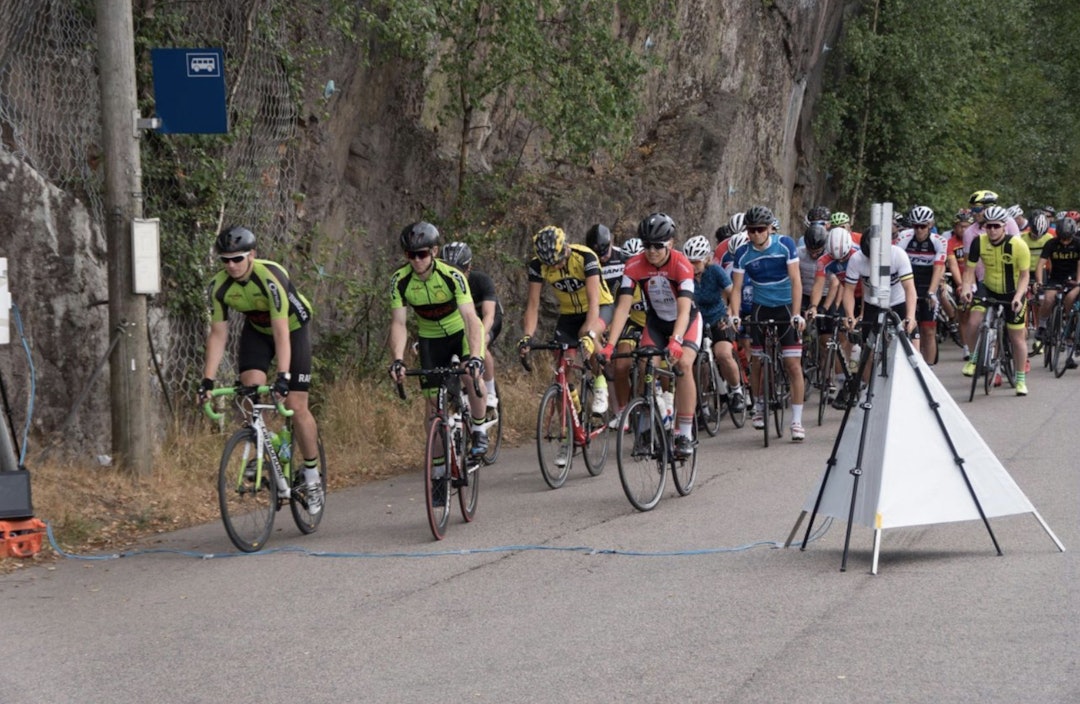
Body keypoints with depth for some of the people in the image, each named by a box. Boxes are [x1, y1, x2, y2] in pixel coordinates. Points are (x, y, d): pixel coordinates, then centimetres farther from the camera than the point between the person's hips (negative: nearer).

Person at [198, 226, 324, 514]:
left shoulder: (271, 277, -35)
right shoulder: (219, 286, -21)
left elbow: (281, 333, -38)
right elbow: (218, 334, -15)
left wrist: (283, 376, -46)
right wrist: (207, 380, -23)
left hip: (292, 328, -4)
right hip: (256, 330, 4)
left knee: (296, 406, -9)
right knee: (250, 390, -21)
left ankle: (312, 475, 7)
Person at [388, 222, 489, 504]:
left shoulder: (452, 276, -29)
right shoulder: (400, 281, -21)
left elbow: (471, 318, -37)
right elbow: (398, 323, -24)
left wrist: (475, 356, -51)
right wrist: (397, 360, -41)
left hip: (461, 333, -3)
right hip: (431, 339, 3)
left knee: (473, 379, -30)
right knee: (433, 404, -1)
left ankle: (478, 431, -3)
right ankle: (439, 472, 8)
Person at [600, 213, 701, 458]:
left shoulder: (681, 265, -30)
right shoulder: (635, 266, -21)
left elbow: (684, 310, -38)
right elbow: (623, 307, -25)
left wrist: (675, 341, -54)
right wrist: (610, 344, -36)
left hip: (687, 321, -3)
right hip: (656, 322, 3)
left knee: (683, 364, -26)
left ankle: (685, 435, -21)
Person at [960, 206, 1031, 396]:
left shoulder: (1018, 245, -22)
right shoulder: (979, 242, -17)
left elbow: (1024, 275, -15)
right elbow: (970, 269, -12)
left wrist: (1018, 296, -30)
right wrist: (967, 288, -30)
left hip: (1012, 294, -2)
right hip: (988, 289, 2)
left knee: (1017, 338, 5)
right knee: (973, 322, -22)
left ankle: (1021, 380, 22)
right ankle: (976, 357, 7)